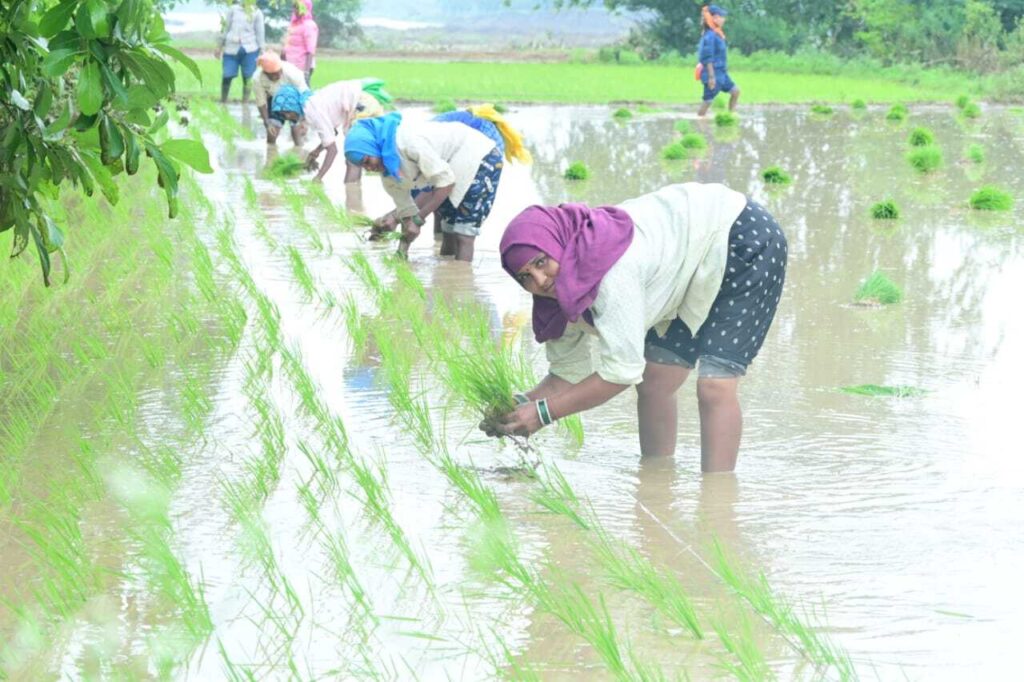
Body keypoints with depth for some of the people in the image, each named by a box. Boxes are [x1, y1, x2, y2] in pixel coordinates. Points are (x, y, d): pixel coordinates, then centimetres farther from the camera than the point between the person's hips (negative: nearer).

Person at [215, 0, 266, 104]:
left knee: (247, 77, 0)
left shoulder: (257, 13, 6)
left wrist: (261, 52, 2)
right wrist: (219, 46, 13)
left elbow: (260, 33, 7)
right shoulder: (233, 9, 8)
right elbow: (226, 28, 13)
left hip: (249, 49, 0)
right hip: (231, 48, 0)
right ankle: (223, 102, 10)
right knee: (227, 76, -4)